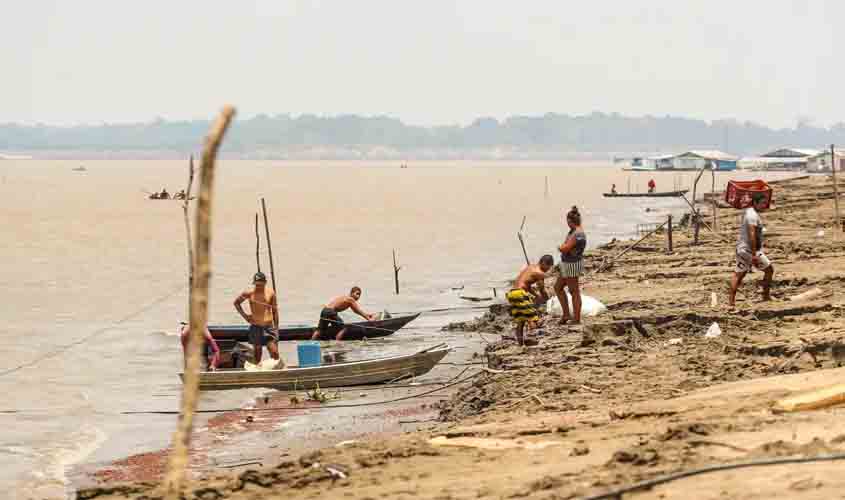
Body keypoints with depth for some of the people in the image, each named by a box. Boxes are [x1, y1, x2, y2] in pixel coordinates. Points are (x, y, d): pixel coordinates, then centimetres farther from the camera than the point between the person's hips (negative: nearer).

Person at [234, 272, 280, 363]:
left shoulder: (271, 293, 0)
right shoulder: (249, 293, -3)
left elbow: (275, 310, 7)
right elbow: (236, 302, 13)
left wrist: (276, 326, 6)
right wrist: (244, 315, 3)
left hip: (269, 326, 0)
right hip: (255, 327, 0)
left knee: (274, 352, -8)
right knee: (257, 351, 8)